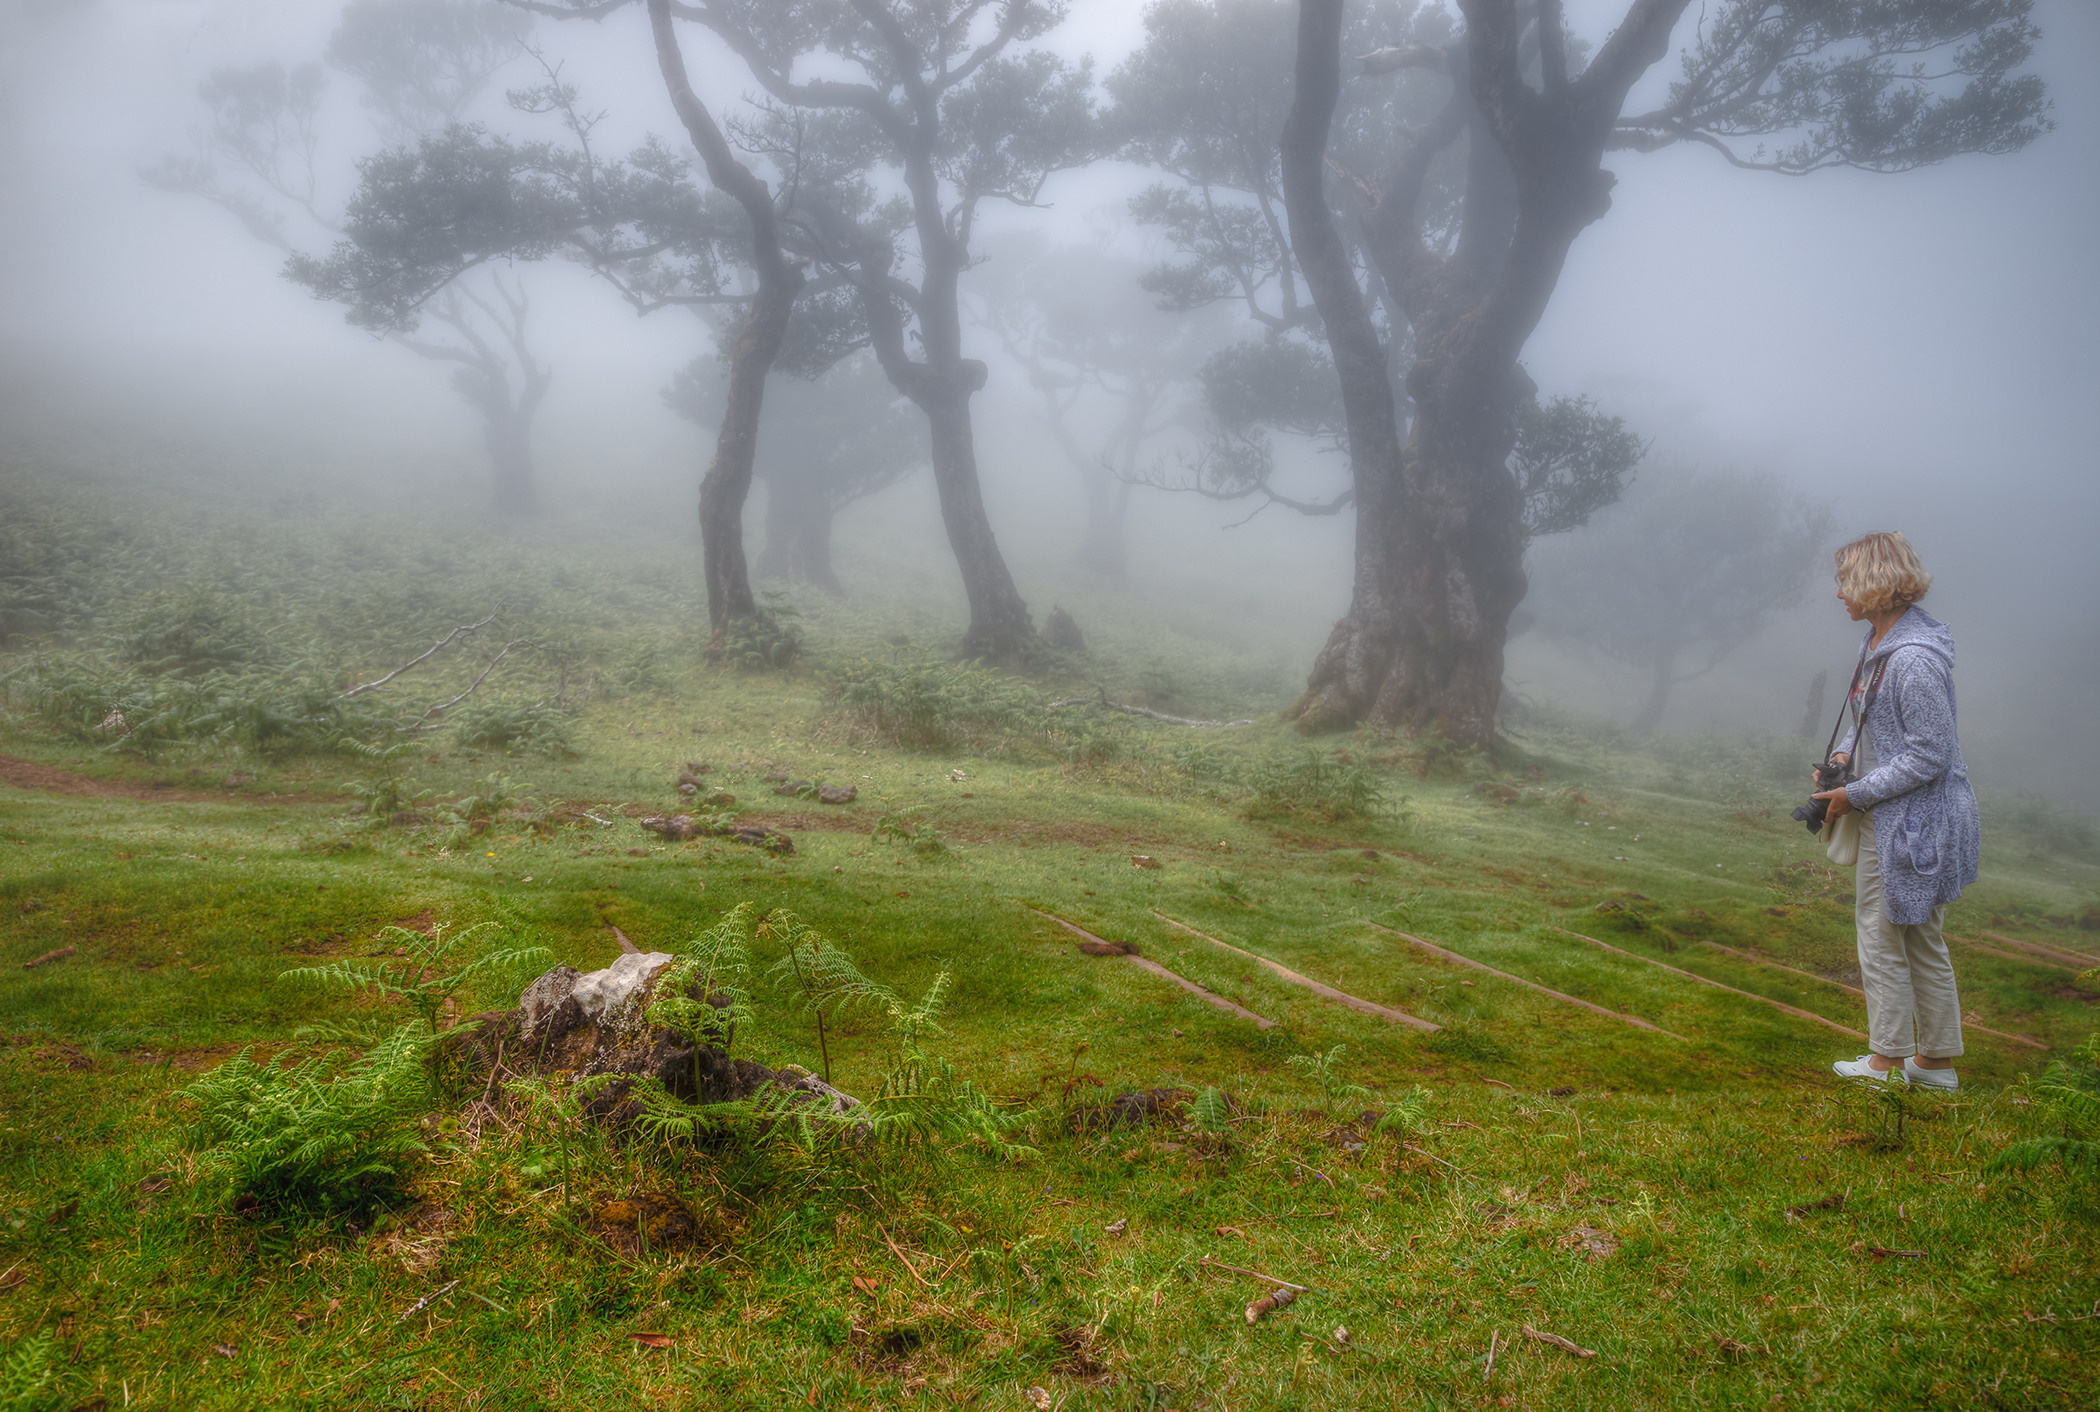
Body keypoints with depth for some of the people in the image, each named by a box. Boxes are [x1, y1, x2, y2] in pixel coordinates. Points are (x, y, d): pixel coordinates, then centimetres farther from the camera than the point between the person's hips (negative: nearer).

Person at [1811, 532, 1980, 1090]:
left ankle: (1887, 1062, 16)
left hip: (1915, 820, -10)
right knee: (1921, 940, 17)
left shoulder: (1915, 658, -25)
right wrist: (1844, 754, 4)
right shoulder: (1878, 640, 6)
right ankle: (1936, 1062, 29)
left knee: (1883, 937, 3)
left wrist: (1856, 795, -16)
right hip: (1886, 815, 10)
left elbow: (1929, 757, -23)